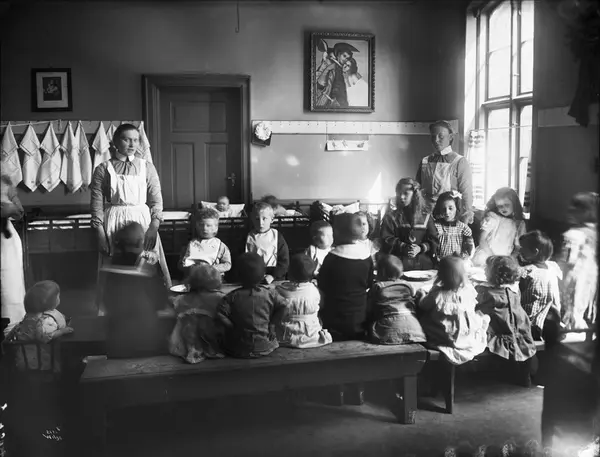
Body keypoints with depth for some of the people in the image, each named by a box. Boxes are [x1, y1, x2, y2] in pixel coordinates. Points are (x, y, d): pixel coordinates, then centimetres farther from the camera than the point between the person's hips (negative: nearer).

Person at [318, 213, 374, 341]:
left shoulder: (332, 258, -18)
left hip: (335, 321, -3)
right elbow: (369, 284, 7)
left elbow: (322, 286, -6)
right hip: (360, 321, 3)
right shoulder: (367, 256, -7)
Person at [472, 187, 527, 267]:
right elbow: (482, 240, -4)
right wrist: (493, 257, -12)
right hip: (485, 256, -3)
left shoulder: (520, 224, 8)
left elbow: (518, 248, 13)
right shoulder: (492, 217, -1)